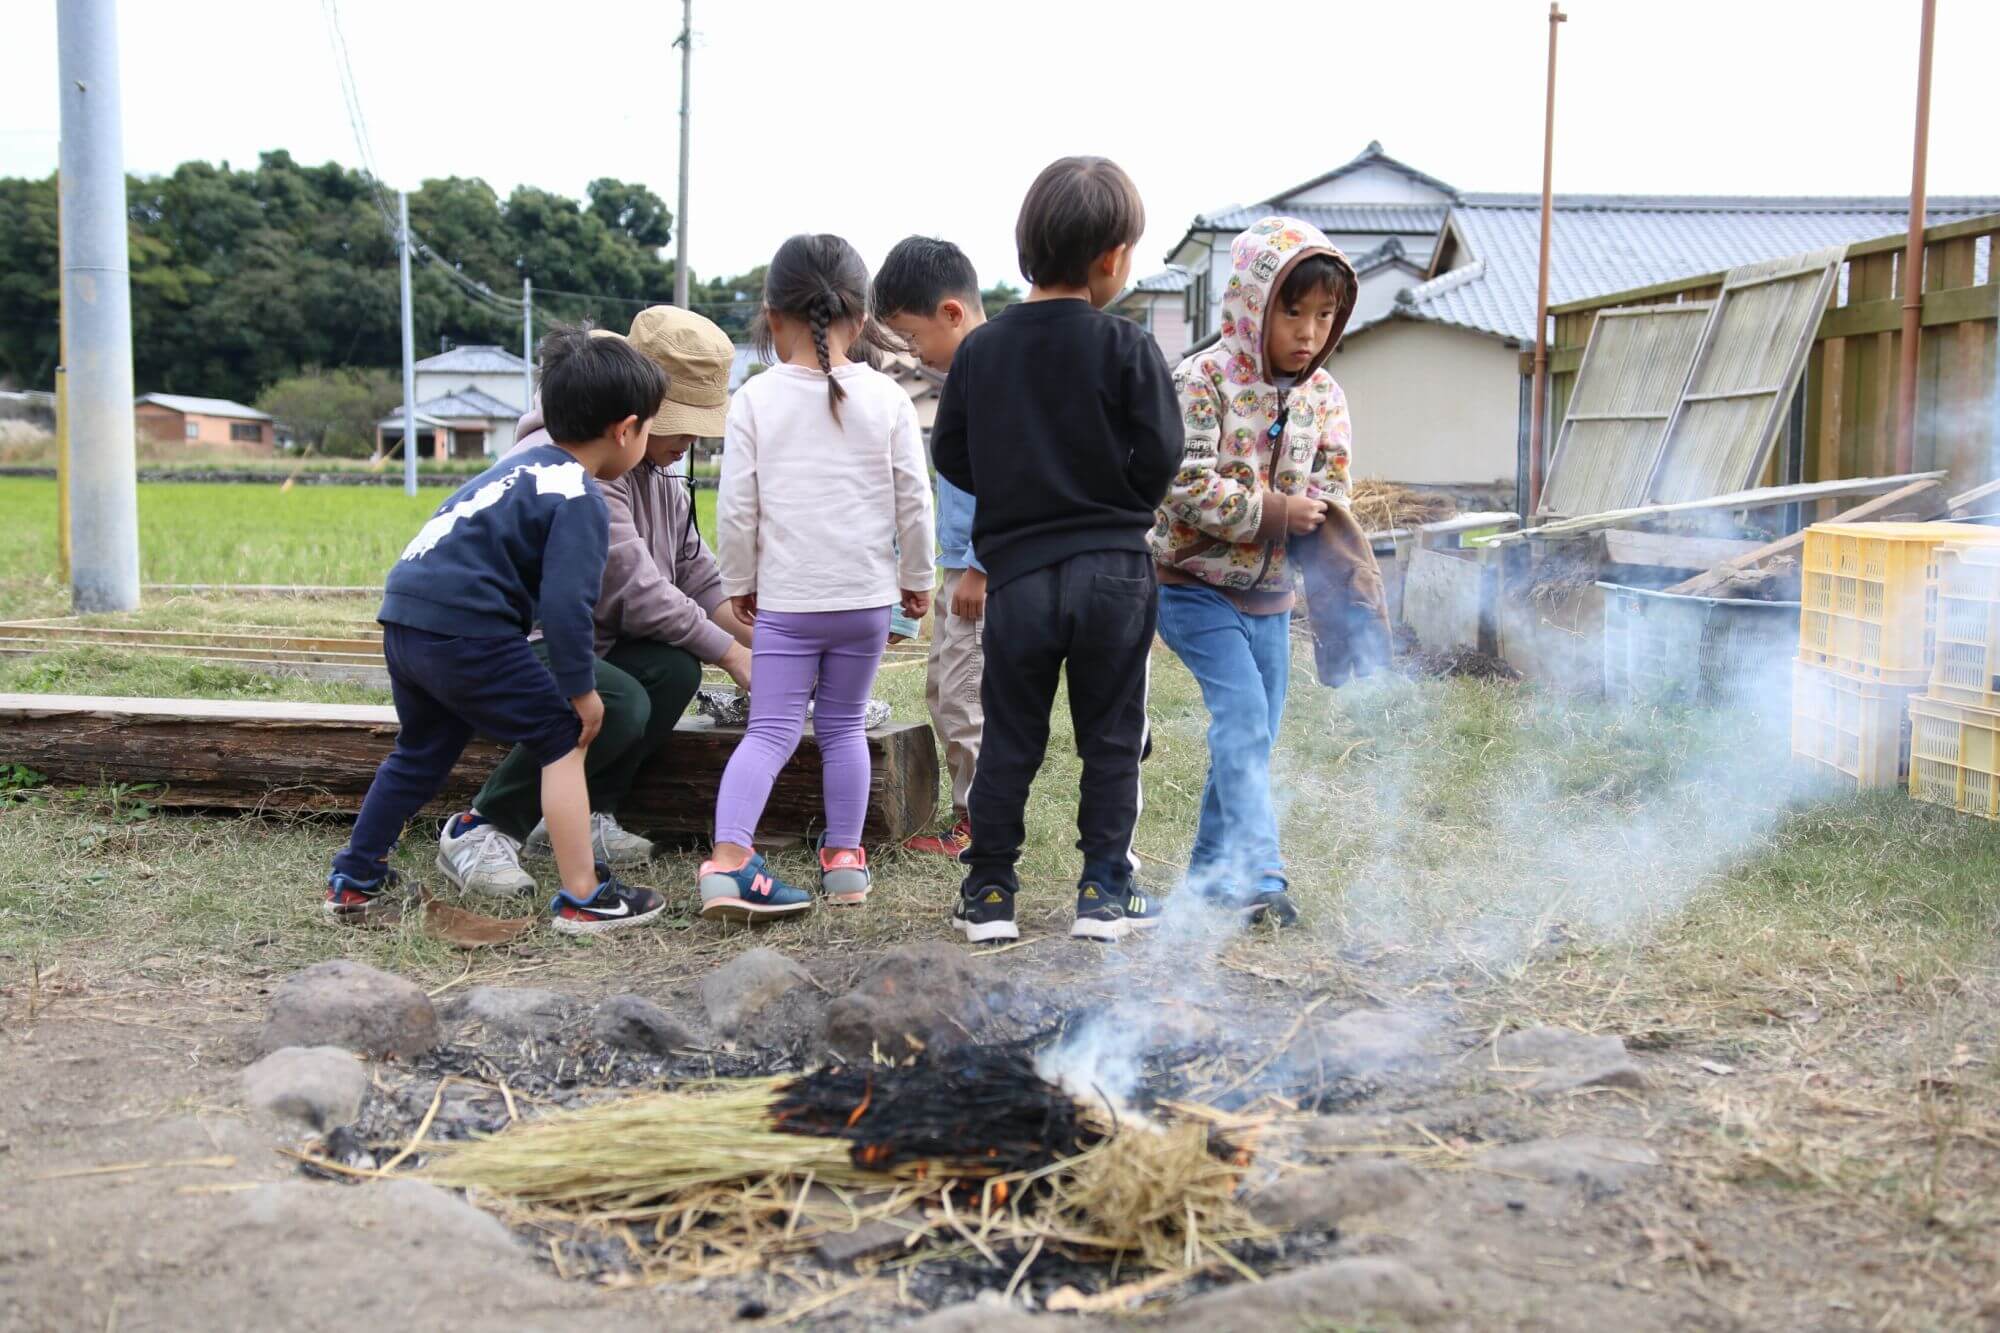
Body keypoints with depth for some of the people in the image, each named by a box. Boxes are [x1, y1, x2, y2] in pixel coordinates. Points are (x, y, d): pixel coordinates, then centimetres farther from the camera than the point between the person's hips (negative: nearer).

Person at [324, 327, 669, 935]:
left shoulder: (526, 464, 19)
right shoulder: (581, 500, -10)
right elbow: (565, 604, -17)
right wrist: (582, 689, -7)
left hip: (404, 617, 9)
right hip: (464, 630, -9)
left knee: (421, 749, 26)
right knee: (562, 738, 1)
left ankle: (353, 882, 36)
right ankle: (582, 899, 1)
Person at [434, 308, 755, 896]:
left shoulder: (658, 471, 9)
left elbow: (700, 578, 9)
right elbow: (639, 593, -24)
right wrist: (730, 654, -15)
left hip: (580, 640, 9)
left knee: (676, 668, -18)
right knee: (619, 705, -32)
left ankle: (583, 815, -1)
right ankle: (478, 830, -15)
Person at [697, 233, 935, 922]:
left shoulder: (756, 398, -4)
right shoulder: (886, 398, -3)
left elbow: (735, 507, -4)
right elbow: (913, 500, 0)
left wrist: (740, 582, 11)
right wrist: (917, 576, 14)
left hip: (785, 600, -1)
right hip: (866, 597, 1)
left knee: (770, 730, 1)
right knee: (844, 726, 15)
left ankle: (728, 860, -14)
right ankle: (844, 858, 20)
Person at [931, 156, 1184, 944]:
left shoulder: (980, 348, 2)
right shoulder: (1127, 348, -8)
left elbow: (950, 456, 5)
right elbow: (1160, 459, -9)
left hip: (1016, 572, 2)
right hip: (1112, 570, -2)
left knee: (1009, 739, 11)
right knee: (1111, 738, 10)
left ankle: (988, 893, 13)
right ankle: (1104, 892, 13)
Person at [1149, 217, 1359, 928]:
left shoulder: (1323, 396, 4)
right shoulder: (1202, 379, -15)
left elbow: (1330, 492, 5)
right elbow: (1185, 486, -22)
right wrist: (1275, 510, -21)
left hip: (1269, 589, 6)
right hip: (1195, 584, -6)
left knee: (1252, 734, 10)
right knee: (1243, 715, -18)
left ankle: (1211, 874, 23)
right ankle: (1257, 871, -18)